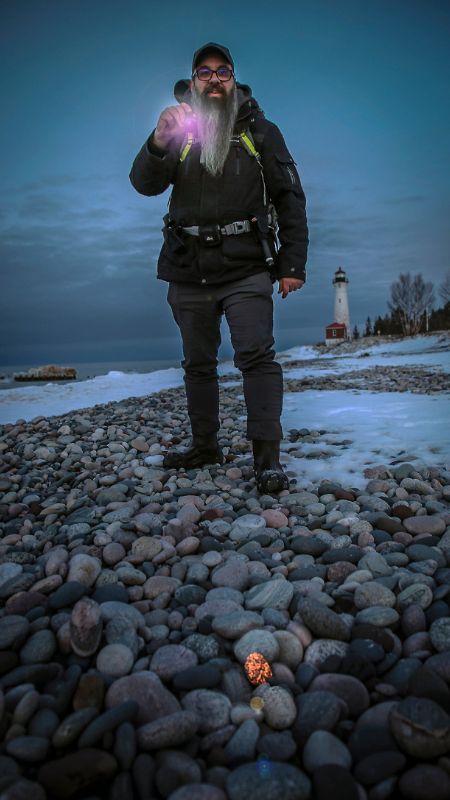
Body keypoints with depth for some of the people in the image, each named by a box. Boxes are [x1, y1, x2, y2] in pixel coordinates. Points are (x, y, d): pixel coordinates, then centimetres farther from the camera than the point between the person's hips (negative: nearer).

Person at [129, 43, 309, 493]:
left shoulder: (260, 131, 11)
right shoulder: (178, 131, 13)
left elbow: (290, 200, 6)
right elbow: (144, 185, -3)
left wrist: (293, 264, -5)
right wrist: (159, 143, -24)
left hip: (246, 269, -2)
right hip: (188, 272, 3)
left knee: (257, 357, -14)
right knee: (197, 364, 8)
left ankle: (267, 457, -12)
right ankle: (205, 445, 20)